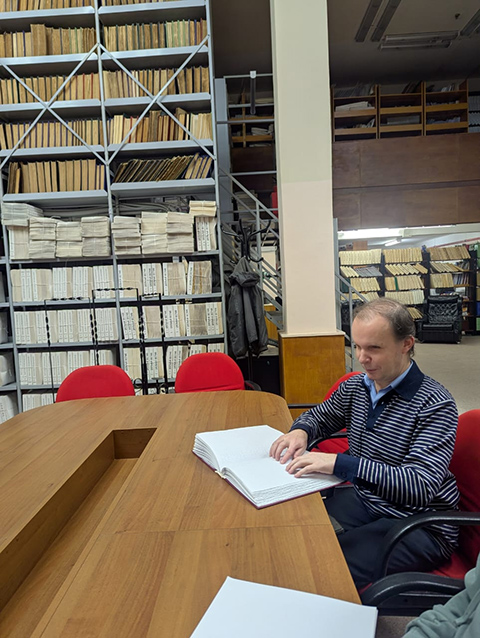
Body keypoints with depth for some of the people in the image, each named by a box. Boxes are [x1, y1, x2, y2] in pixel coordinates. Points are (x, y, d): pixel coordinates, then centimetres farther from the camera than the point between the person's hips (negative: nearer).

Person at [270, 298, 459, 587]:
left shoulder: (435, 405, -18)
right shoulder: (355, 387, 1)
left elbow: (420, 487, -28)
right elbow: (320, 416, 18)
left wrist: (339, 463, -37)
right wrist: (301, 431, -7)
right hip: (363, 501, 6)